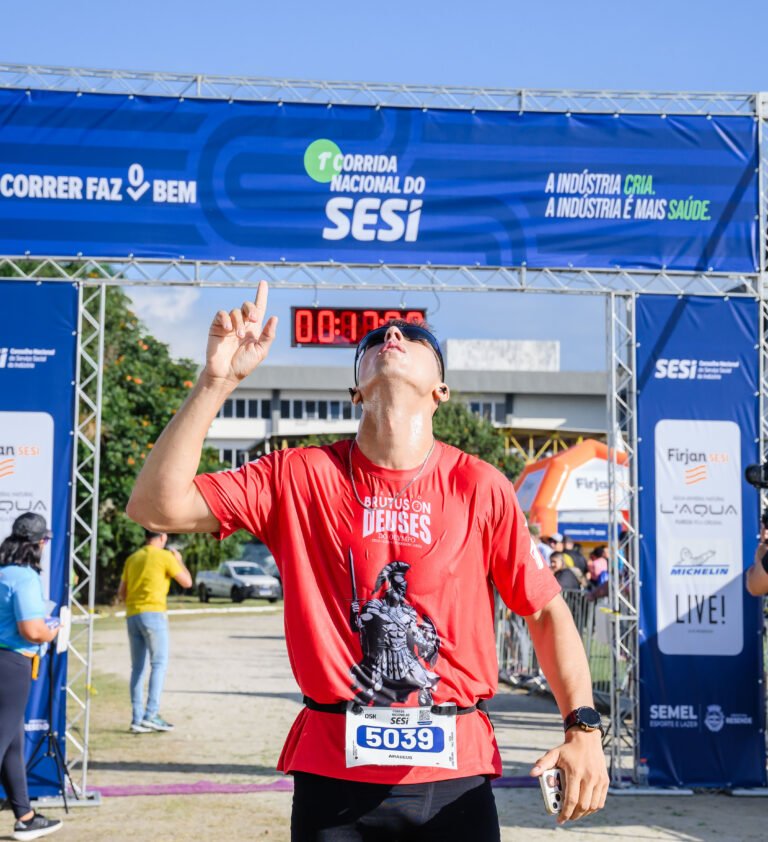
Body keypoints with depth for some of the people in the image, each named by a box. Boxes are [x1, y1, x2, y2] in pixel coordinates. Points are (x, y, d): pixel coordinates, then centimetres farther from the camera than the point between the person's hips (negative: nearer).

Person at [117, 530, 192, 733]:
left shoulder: (132, 559, 16)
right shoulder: (165, 556, -2)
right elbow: (187, 582, 3)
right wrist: (179, 560, 17)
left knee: (138, 668, 7)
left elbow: (121, 594, 17)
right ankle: (151, 714, -15)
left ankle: (137, 718, 4)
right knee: (159, 664, -5)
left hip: (132, 615, 6)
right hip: (153, 613, -6)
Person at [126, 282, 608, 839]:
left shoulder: (480, 487, 0)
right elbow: (157, 505, -7)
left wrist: (583, 727, -7)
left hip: (455, 774, 0)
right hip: (334, 773, 0)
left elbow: (546, 610, 5)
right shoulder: (300, 476, 0)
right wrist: (217, 380, -14)